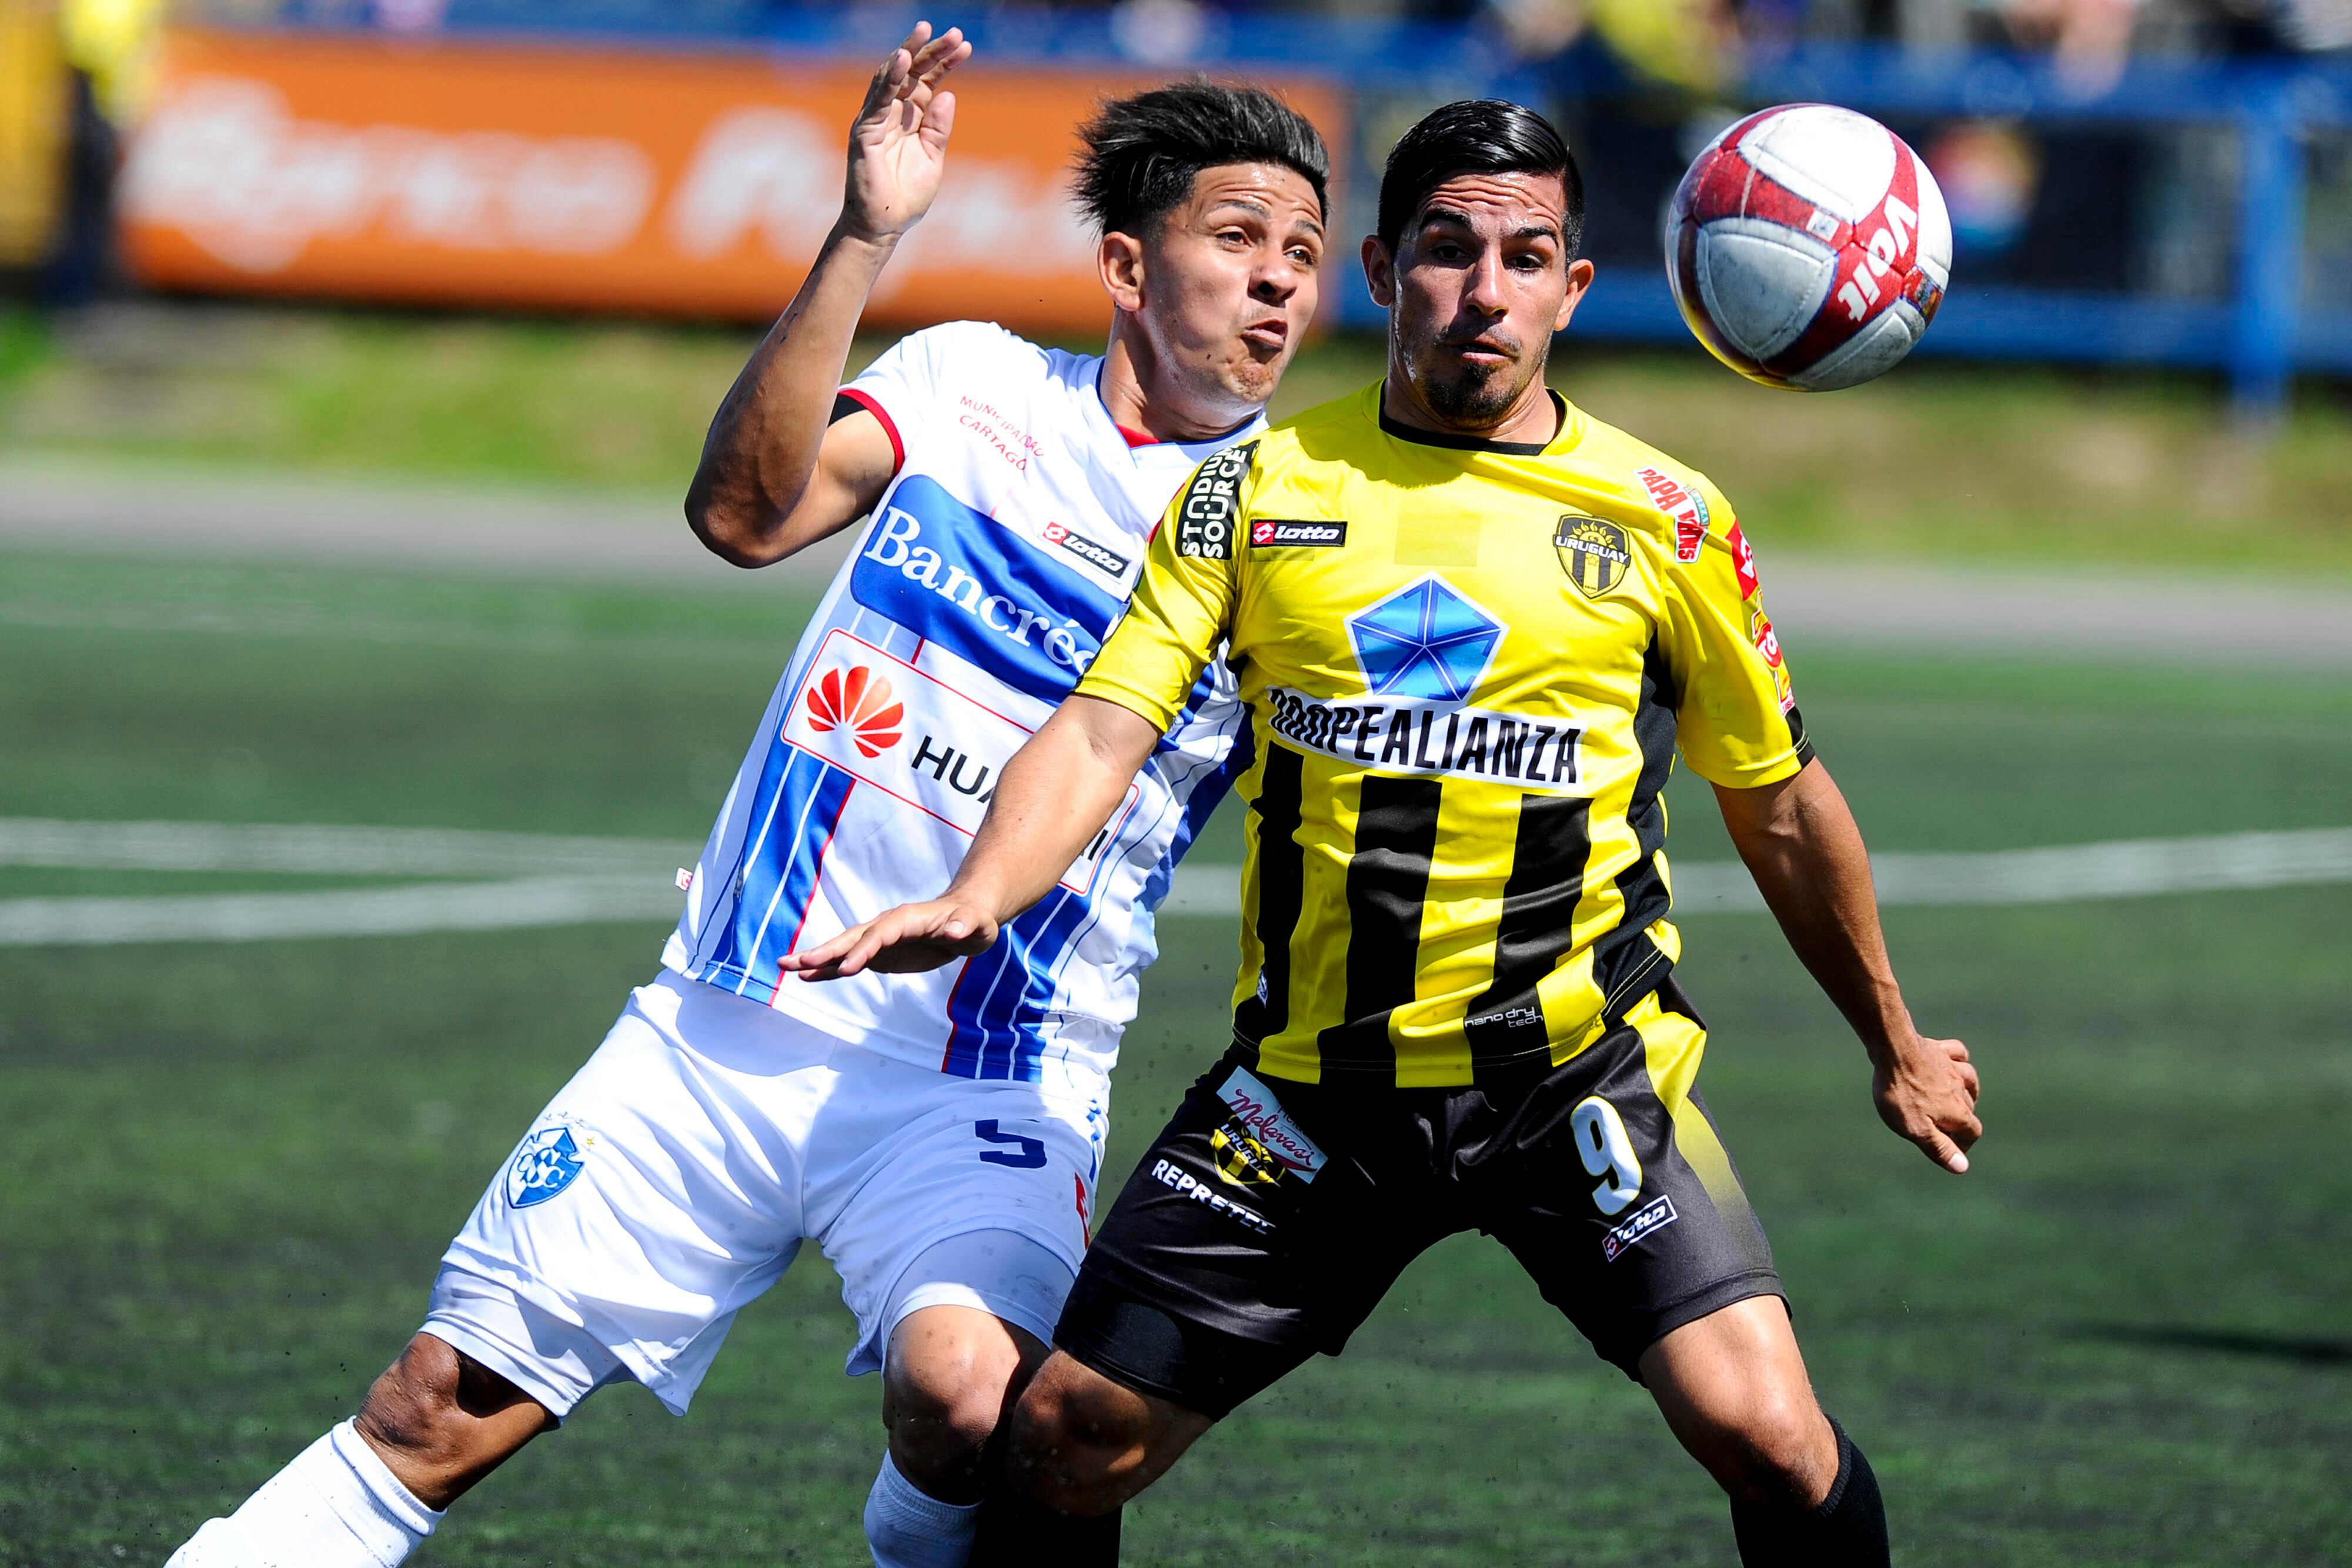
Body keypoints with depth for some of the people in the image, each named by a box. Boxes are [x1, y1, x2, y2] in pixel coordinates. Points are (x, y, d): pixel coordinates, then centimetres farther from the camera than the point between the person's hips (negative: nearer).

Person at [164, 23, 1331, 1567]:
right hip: (728, 1026, 2)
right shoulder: (973, 383, 5)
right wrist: (865, 238, -22)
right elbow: (748, 512, -12)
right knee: (446, 1409, 1)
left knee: (970, 1397, -31)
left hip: (991, 1090, -1)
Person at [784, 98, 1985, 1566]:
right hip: (1309, 1084, 2)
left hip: (1583, 1071, -2)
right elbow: (1105, 730, -6)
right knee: (1065, 1445, 1)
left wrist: (1896, 1046, 20)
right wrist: (974, 900, -25)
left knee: (1768, 1436, -20)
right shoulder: (1261, 485, 2)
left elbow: (1780, 803, 12)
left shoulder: (1664, 520, 0)